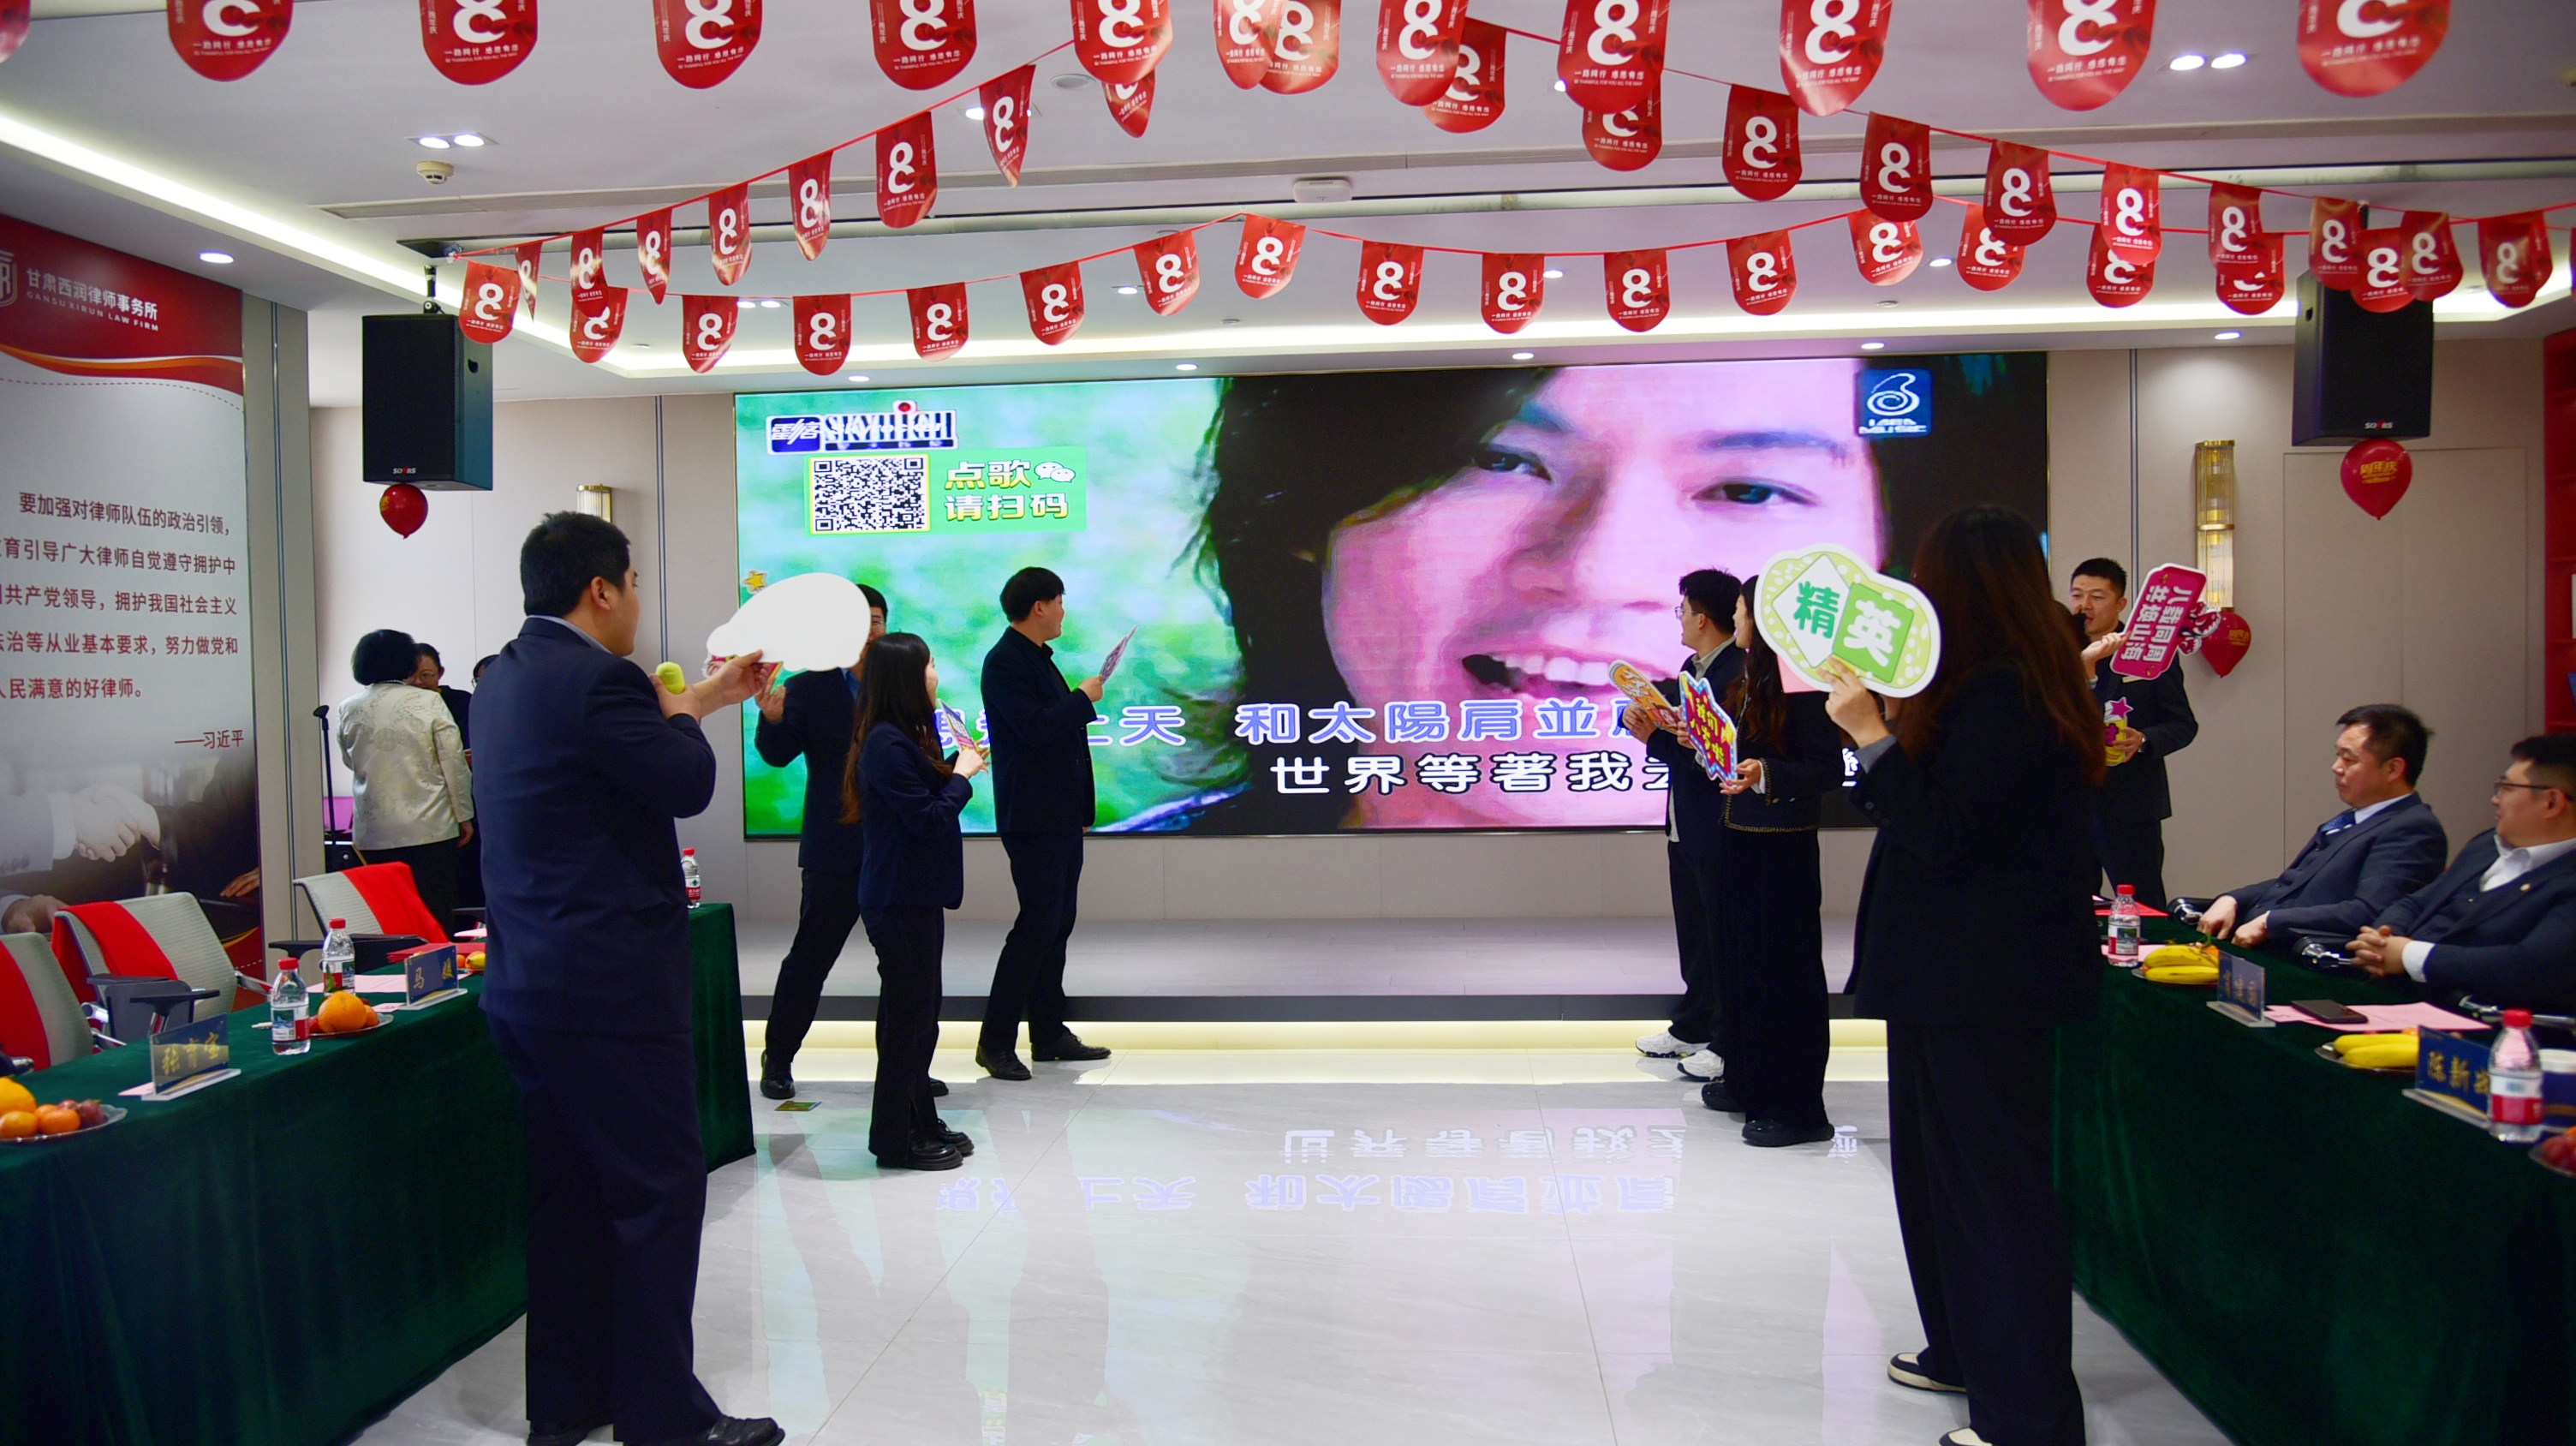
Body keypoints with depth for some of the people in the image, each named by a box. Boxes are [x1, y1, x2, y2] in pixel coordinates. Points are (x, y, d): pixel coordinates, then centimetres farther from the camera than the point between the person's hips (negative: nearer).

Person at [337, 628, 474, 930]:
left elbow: (349, 761, 17)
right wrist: (464, 815, 3)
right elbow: (454, 764, -5)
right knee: (434, 916, 2)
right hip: (429, 828, -3)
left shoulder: (349, 709, 2)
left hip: (374, 832, 3)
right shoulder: (427, 703, -6)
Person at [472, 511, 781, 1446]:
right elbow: (688, 783, -14)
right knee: (661, 1192, -1)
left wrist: (702, 698, 28)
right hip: (611, 988, -10)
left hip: (529, 984, 10)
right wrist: (681, 715, 5)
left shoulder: (507, 677, 11)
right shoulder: (593, 679, -18)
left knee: (570, 1192, 16)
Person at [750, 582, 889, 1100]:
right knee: (810, 956, 5)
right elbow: (778, 754, -10)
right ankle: (778, 1059, 20)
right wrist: (772, 720, -29)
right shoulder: (808, 688, -1)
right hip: (836, 848, -2)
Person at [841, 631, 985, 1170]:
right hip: (899, 899, -10)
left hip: (915, 896, 10)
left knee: (918, 1013, 16)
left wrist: (956, 765, 6)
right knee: (907, 1014, -2)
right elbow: (927, 818, -20)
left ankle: (920, 1123, 27)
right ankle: (895, 1139, 7)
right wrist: (963, 775, -8)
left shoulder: (903, 738, 13)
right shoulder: (888, 746, -19)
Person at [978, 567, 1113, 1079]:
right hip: (1033, 819, -10)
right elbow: (1034, 726, -26)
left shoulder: (1038, 658, 17)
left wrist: (1082, 808, 19)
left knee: (1057, 923, 12)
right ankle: (996, 1042, -3)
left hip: (1062, 816, 10)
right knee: (1038, 924, -9)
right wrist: (1084, 697, -11)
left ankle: (1049, 1033, 19)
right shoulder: (1005, 661, -13)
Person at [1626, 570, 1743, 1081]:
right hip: (1685, 823, 9)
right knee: (1692, 930, 19)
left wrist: (1655, 738, -24)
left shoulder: (1742, 672, -20)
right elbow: (1662, 705, 14)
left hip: (1721, 827, -9)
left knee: (1724, 936, 2)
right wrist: (1635, 714, -7)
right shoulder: (1693, 668, 11)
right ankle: (1692, 1027, 32)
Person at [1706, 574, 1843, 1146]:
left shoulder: (1800, 684, -15)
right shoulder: (1748, 680, 11)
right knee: (1740, 963, 16)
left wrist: (1766, 774, -30)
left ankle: (1798, 1108, 6)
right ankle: (1749, 1083, 30)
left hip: (1783, 846, -9)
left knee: (1784, 971, -2)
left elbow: (1829, 768, -18)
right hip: (1740, 838, 9)